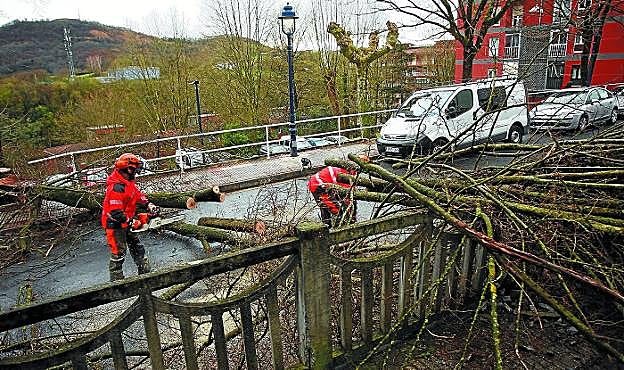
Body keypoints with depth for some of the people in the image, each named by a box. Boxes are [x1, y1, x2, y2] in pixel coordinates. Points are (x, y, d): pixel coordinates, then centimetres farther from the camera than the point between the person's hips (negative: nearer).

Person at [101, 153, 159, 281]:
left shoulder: (128, 182, 4)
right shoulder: (117, 187, -28)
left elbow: (139, 196, 14)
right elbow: (115, 213, -31)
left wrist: (149, 205, -1)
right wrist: (132, 222, -25)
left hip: (125, 224, 10)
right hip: (115, 225, -10)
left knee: (137, 248, 17)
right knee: (118, 254, 0)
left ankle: (145, 272, 28)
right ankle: (116, 280, 12)